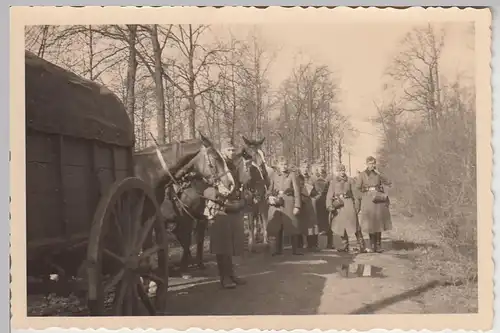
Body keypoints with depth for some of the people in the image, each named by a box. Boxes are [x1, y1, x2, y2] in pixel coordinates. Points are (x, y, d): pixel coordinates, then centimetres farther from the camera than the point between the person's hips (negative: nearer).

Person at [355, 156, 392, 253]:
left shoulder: (378, 174, 13)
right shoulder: (362, 175, 4)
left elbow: (388, 183, 2)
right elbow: (357, 187, -2)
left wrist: (379, 174, -4)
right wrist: (363, 197, -7)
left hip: (378, 200, 2)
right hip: (368, 200, -2)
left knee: (378, 222, 2)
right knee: (370, 222, -3)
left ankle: (378, 245, 10)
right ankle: (372, 245, 8)